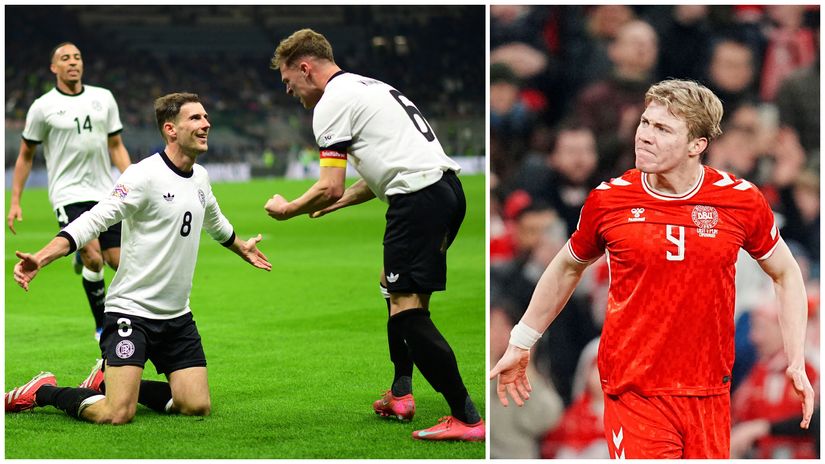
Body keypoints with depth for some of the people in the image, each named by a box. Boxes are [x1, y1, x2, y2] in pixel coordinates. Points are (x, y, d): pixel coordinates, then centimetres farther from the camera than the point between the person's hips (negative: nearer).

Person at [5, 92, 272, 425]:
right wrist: (41, 258, -37)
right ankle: (43, 391, 9)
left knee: (197, 407, 0)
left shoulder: (200, 177, 9)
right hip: (131, 310, -8)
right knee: (116, 415, -19)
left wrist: (241, 247, 50)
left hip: (177, 316, 8)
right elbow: (94, 220, -23)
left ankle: (110, 380, 22)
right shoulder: (144, 175, -15)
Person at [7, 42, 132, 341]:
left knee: (118, 261, -5)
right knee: (93, 258, -18)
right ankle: (102, 326, -3)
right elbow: (26, 156, 7)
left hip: (104, 192, 4)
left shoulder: (103, 98, 9)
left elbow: (116, 147, 15)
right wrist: (15, 201, 3)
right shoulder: (43, 107, -1)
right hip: (68, 195, -4)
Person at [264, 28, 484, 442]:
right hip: (446, 187, 10)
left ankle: (467, 419, -14)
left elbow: (329, 187, -9)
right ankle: (401, 394, 27)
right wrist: (333, 204, 29)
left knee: (407, 308, -10)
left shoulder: (332, 103, -4)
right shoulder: (368, 87, 26)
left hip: (418, 198, -10)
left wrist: (286, 210, 7)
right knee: (394, 286, 25)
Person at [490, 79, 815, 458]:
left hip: (709, 396, 2)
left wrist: (796, 363, 5)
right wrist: (520, 344, 21)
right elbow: (567, 267, 17)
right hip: (633, 395, -2)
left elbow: (786, 274, 13)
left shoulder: (741, 200, -1)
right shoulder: (608, 199, -2)